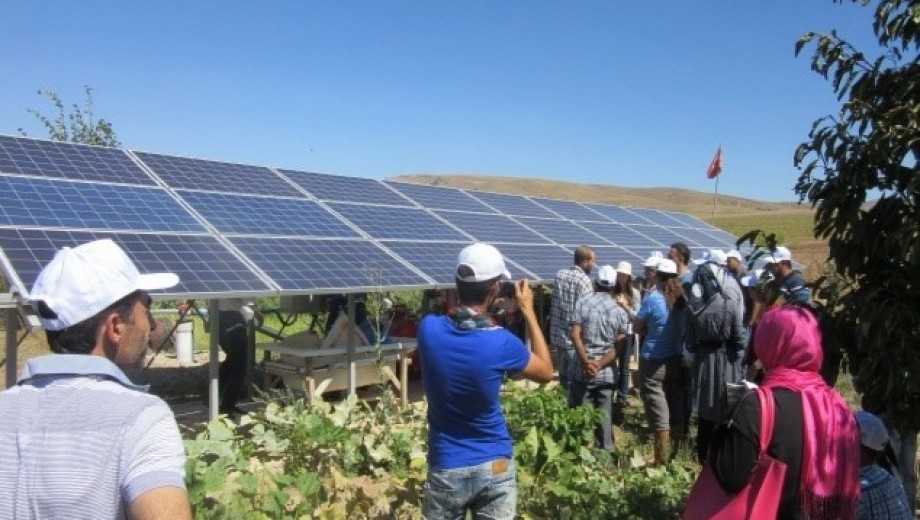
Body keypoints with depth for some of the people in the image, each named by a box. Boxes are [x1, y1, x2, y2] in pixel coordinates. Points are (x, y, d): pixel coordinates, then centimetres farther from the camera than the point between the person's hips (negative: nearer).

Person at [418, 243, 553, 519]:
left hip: (446, 469, 2)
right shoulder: (501, 343, -19)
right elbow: (546, 372, 1)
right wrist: (528, 311, 2)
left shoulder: (429, 330, -13)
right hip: (494, 467, -1)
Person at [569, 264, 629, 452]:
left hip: (582, 371, -1)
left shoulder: (582, 303, -2)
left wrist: (586, 362, -16)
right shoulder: (620, 312, 1)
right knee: (604, 415, 10)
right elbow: (620, 346, -8)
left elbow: (575, 335, -12)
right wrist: (600, 364, -13)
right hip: (607, 373, 1)